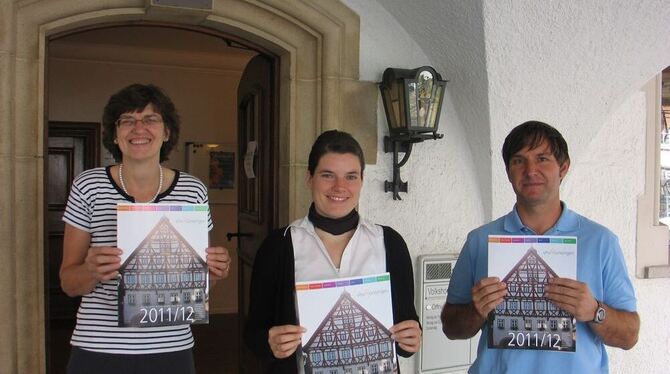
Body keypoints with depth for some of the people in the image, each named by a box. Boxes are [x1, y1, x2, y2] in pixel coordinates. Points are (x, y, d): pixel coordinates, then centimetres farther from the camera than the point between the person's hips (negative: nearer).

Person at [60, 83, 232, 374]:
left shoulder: (193, 191, -3)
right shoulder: (88, 187, -5)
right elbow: (68, 282, -1)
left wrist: (213, 271, -13)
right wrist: (92, 271, -21)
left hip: (172, 349, 1)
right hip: (97, 349, -1)